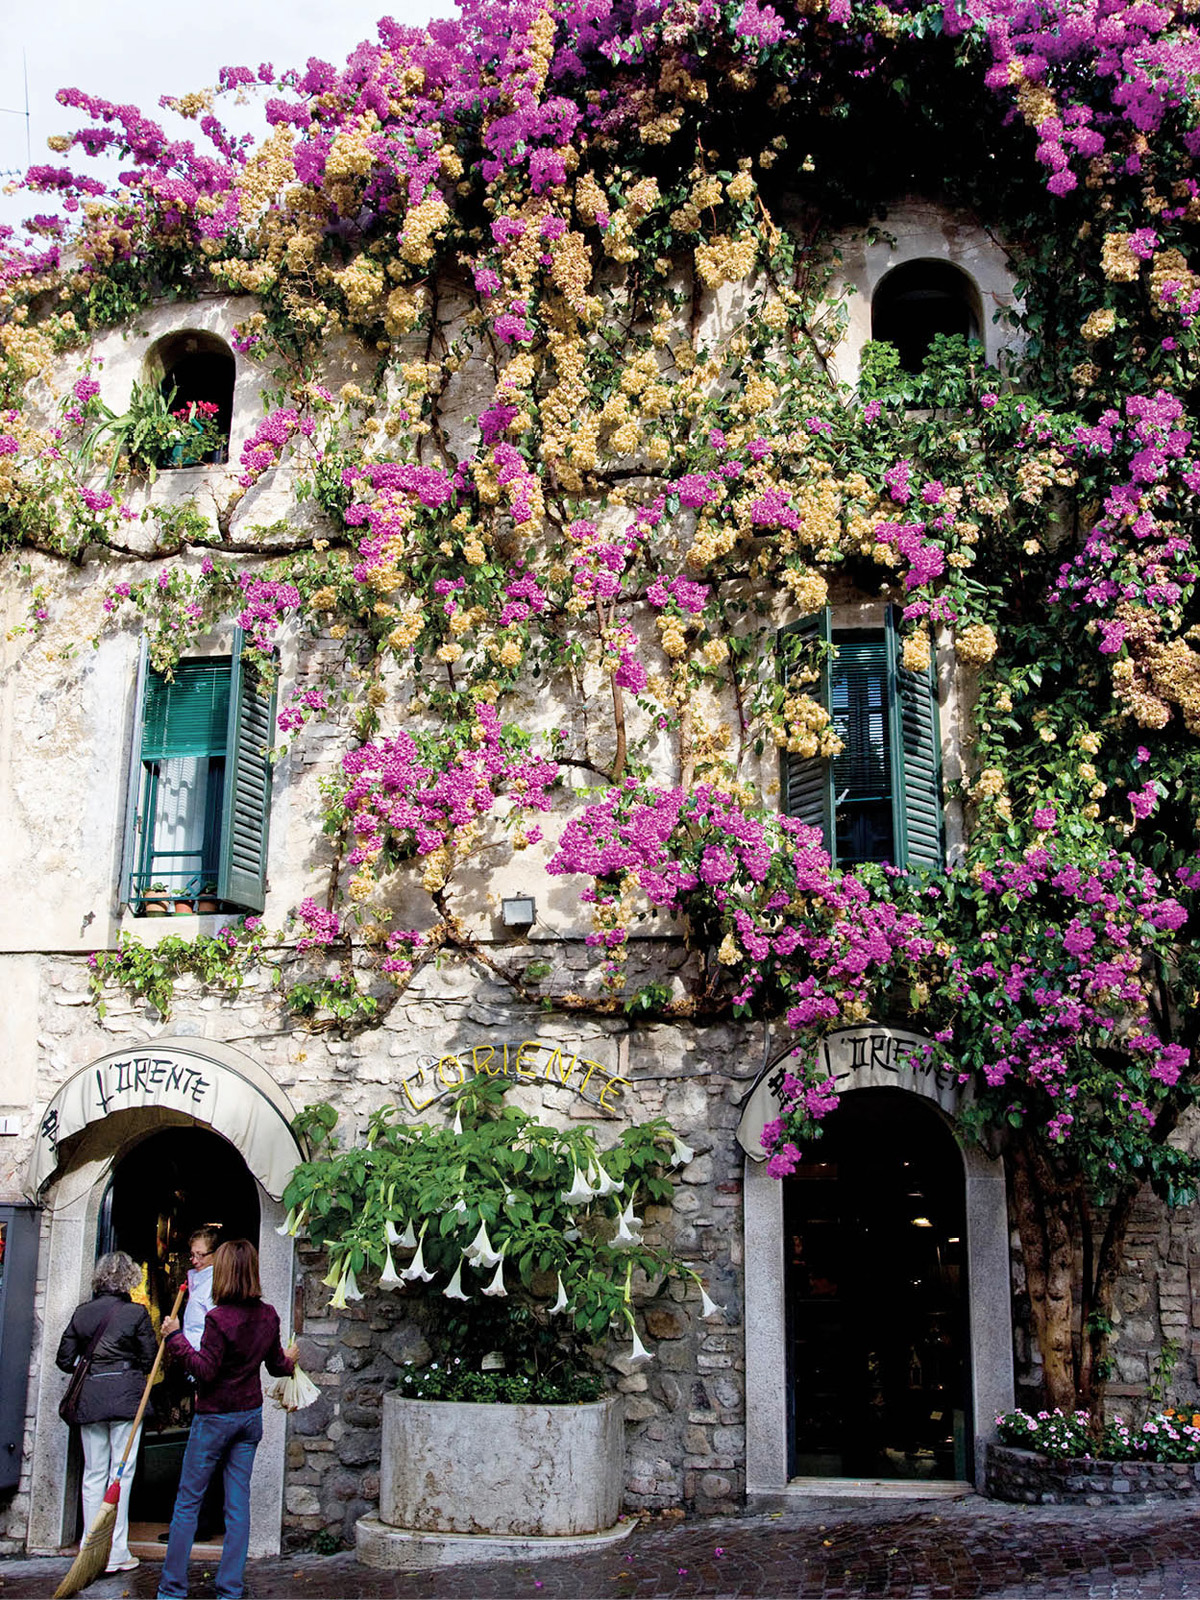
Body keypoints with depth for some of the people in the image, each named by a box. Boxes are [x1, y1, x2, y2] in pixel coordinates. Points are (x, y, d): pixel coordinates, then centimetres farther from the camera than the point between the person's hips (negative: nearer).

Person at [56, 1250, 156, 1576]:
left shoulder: (82, 1312, 4)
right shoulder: (136, 1313, -7)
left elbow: (64, 1359, 8)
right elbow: (150, 1359, -3)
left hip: (89, 1399, 4)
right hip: (125, 1397, -4)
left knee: (93, 1473, 11)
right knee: (121, 1473, 1)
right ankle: (116, 1553, 2)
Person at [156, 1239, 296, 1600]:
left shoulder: (219, 1317, -19)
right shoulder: (268, 1316, 1)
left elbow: (205, 1369, -19)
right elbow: (275, 1365, 13)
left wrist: (175, 1337, -13)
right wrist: (288, 1362, 35)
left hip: (215, 1417, -6)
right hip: (251, 1415, 6)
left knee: (188, 1501, 6)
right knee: (238, 1502, 8)